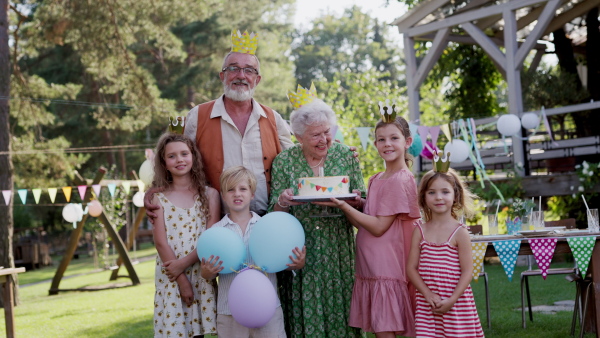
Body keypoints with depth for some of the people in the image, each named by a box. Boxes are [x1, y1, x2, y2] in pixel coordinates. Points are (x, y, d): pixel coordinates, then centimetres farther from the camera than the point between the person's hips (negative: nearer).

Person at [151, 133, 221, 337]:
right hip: (170, 277, 0)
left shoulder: (210, 195, 5)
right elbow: (160, 242, -4)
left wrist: (183, 263, -14)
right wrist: (182, 281, -10)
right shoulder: (158, 198, 3)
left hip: (201, 272, 1)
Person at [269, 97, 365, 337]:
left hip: (339, 252, 1)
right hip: (300, 253, -1)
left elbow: (362, 204, 5)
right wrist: (282, 202, -19)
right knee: (304, 313, 2)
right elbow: (274, 214, 2)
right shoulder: (284, 162, 2)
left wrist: (355, 202, -16)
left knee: (340, 310, 2)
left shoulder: (346, 156, 4)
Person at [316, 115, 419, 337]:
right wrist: (345, 205, -5)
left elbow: (379, 227, -15)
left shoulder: (402, 180, -11)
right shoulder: (375, 180, 14)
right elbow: (364, 224, 9)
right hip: (370, 268, 8)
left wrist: (343, 206, -16)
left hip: (388, 267, -8)